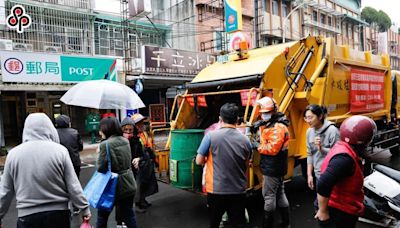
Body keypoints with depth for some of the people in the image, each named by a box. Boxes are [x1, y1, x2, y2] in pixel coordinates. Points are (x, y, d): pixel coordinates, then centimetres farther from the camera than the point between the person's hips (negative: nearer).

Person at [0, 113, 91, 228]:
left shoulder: (13, 153, -4)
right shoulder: (60, 150, -10)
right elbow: (73, 186, -9)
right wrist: (84, 209, 2)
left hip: (27, 216, 1)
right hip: (58, 213, 0)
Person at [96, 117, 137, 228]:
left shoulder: (105, 144, -19)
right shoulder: (125, 141, 3)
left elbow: (100, 168, -15)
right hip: (129, 184, 6)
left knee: (102, 214, 15)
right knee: (129, 214, 16)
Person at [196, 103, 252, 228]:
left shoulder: (211, 136, -14)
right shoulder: (245, 140, -5)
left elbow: (199, 161, -7)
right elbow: (247, 163, 8)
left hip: (216, 190, -1)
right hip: (238, 191, 2)